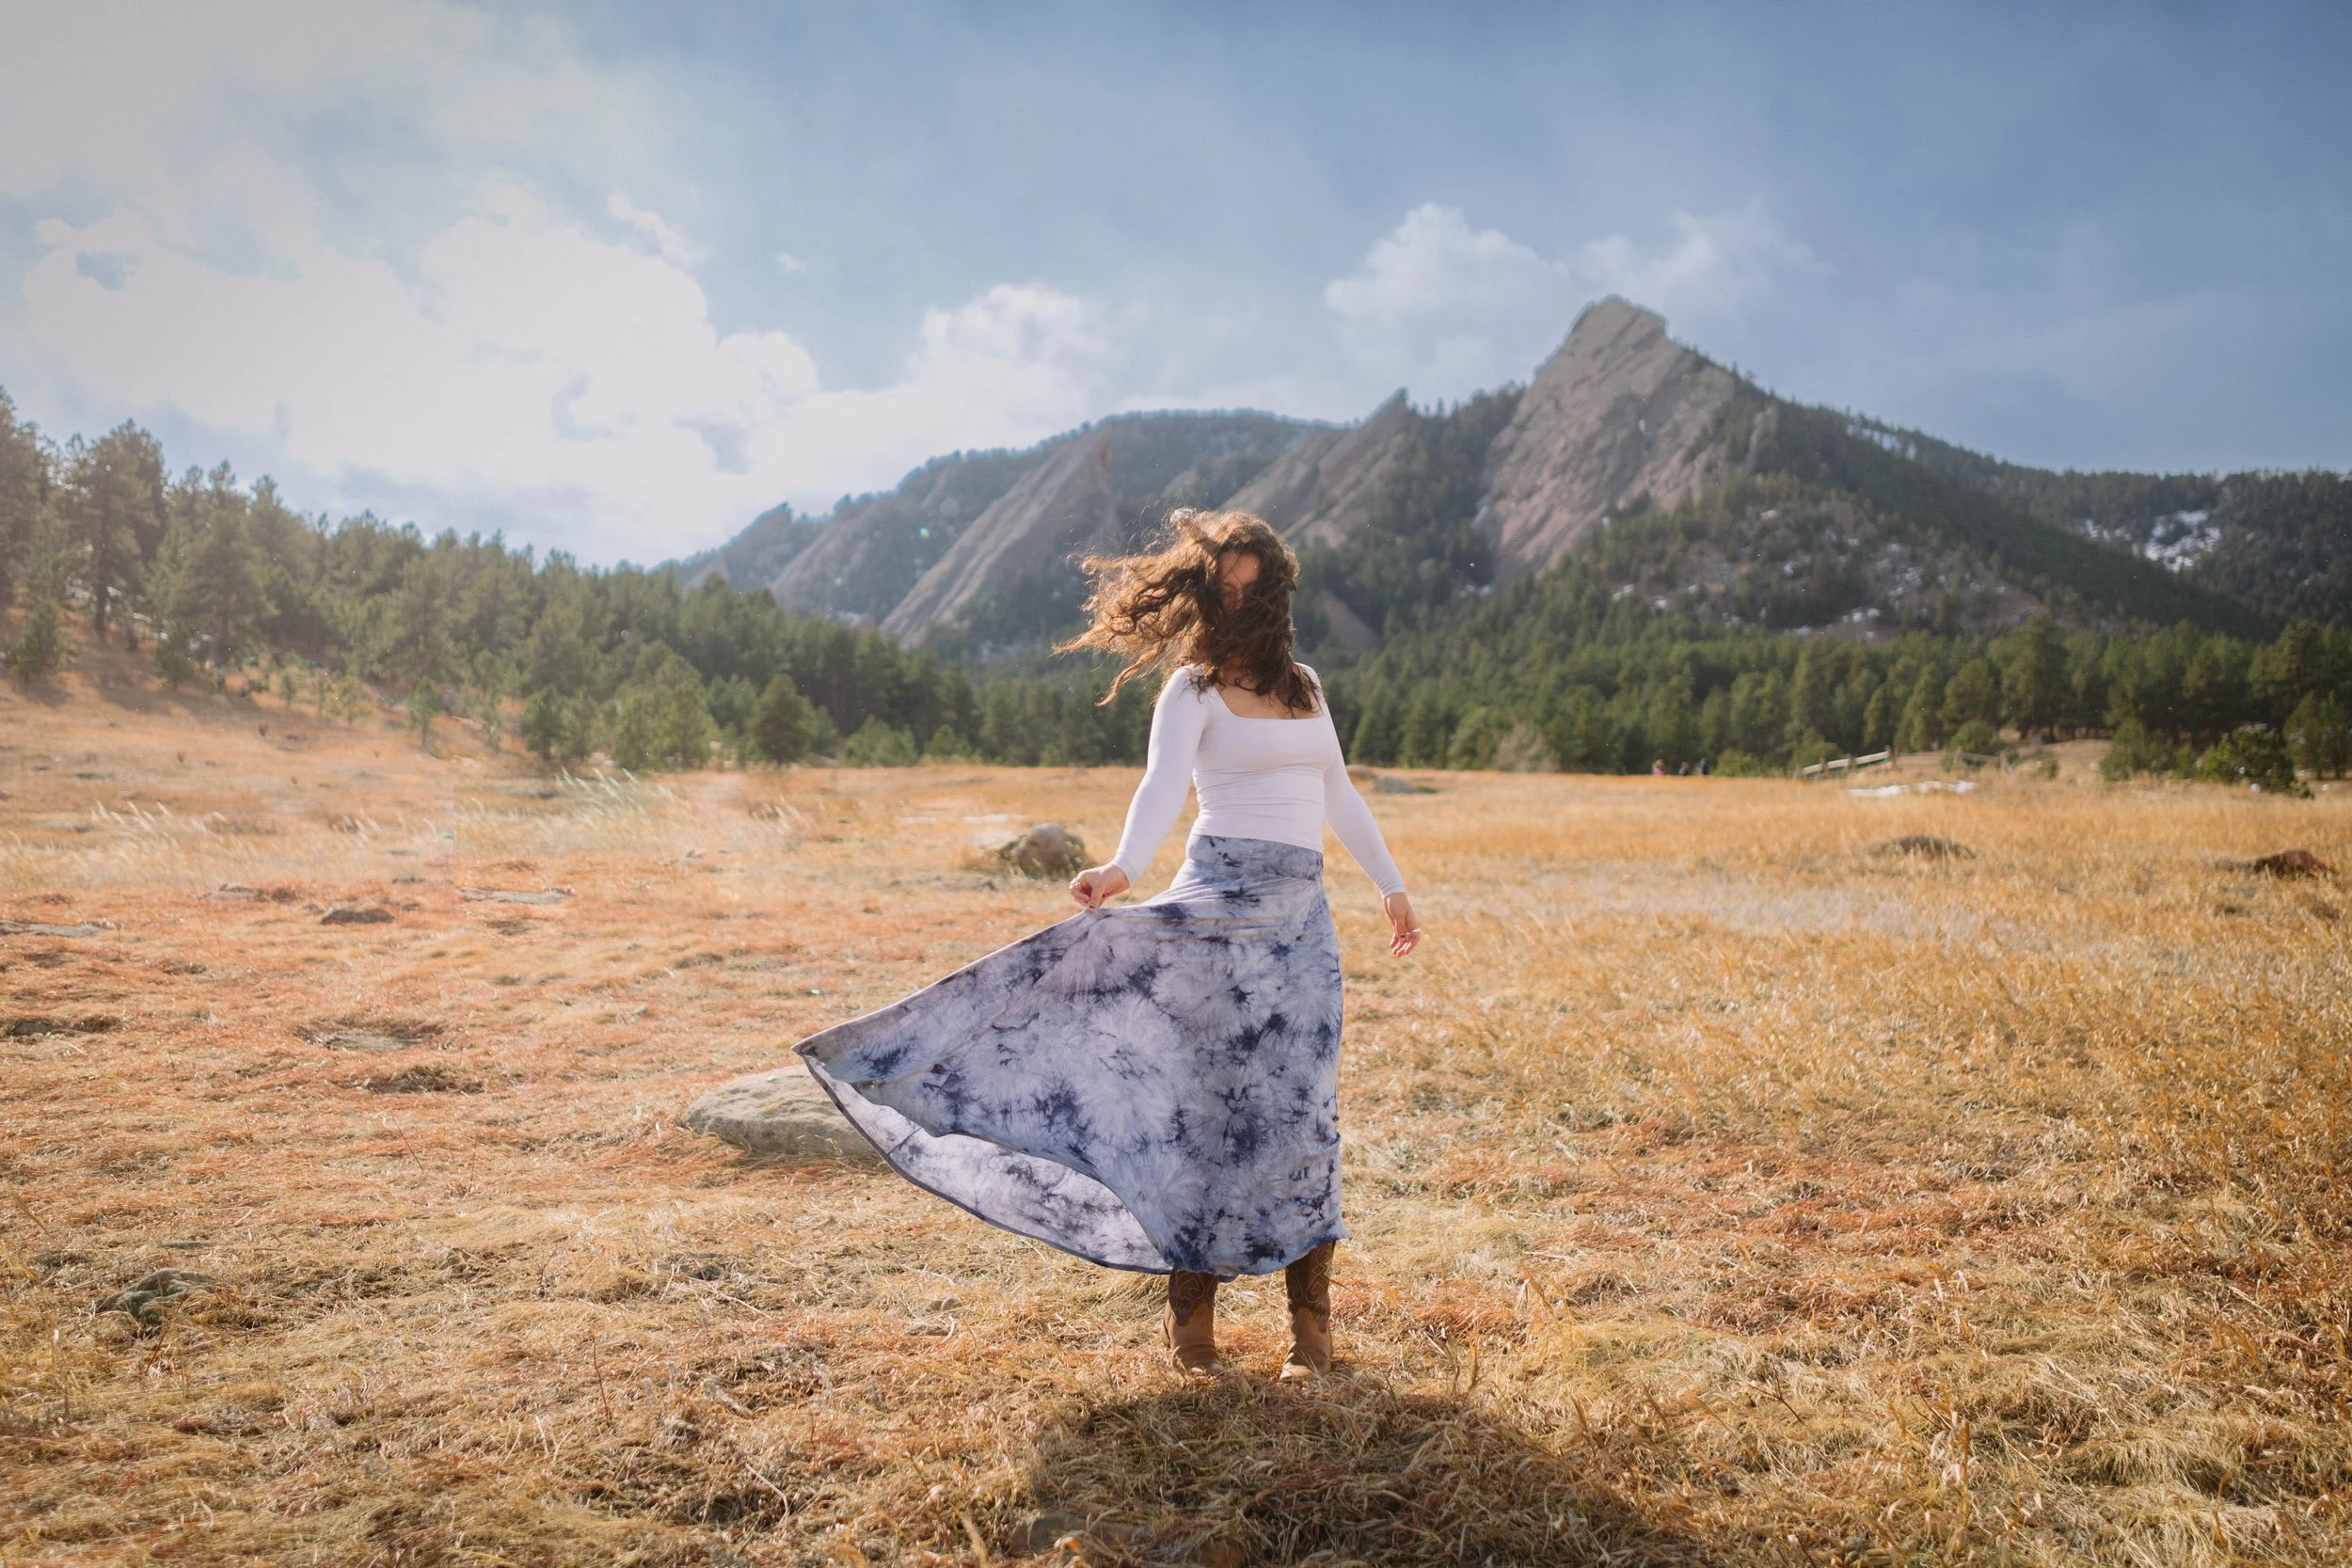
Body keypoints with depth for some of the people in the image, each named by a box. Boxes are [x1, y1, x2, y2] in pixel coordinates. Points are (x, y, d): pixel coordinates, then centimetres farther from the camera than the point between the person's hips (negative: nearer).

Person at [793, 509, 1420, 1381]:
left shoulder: (1303, 684, 17)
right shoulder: (1193, 687, -1)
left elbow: (1337, 795, 25)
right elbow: (1164, 787, -18)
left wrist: (1391, 886, 28)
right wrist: (1125, 868, -36)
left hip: (1302, 914, 5)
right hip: (1220, 897, -5)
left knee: (1303, 1105, 2)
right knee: (1205, 1094, -6)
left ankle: (1311, 1317, 11)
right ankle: (1191, 1311, 6)